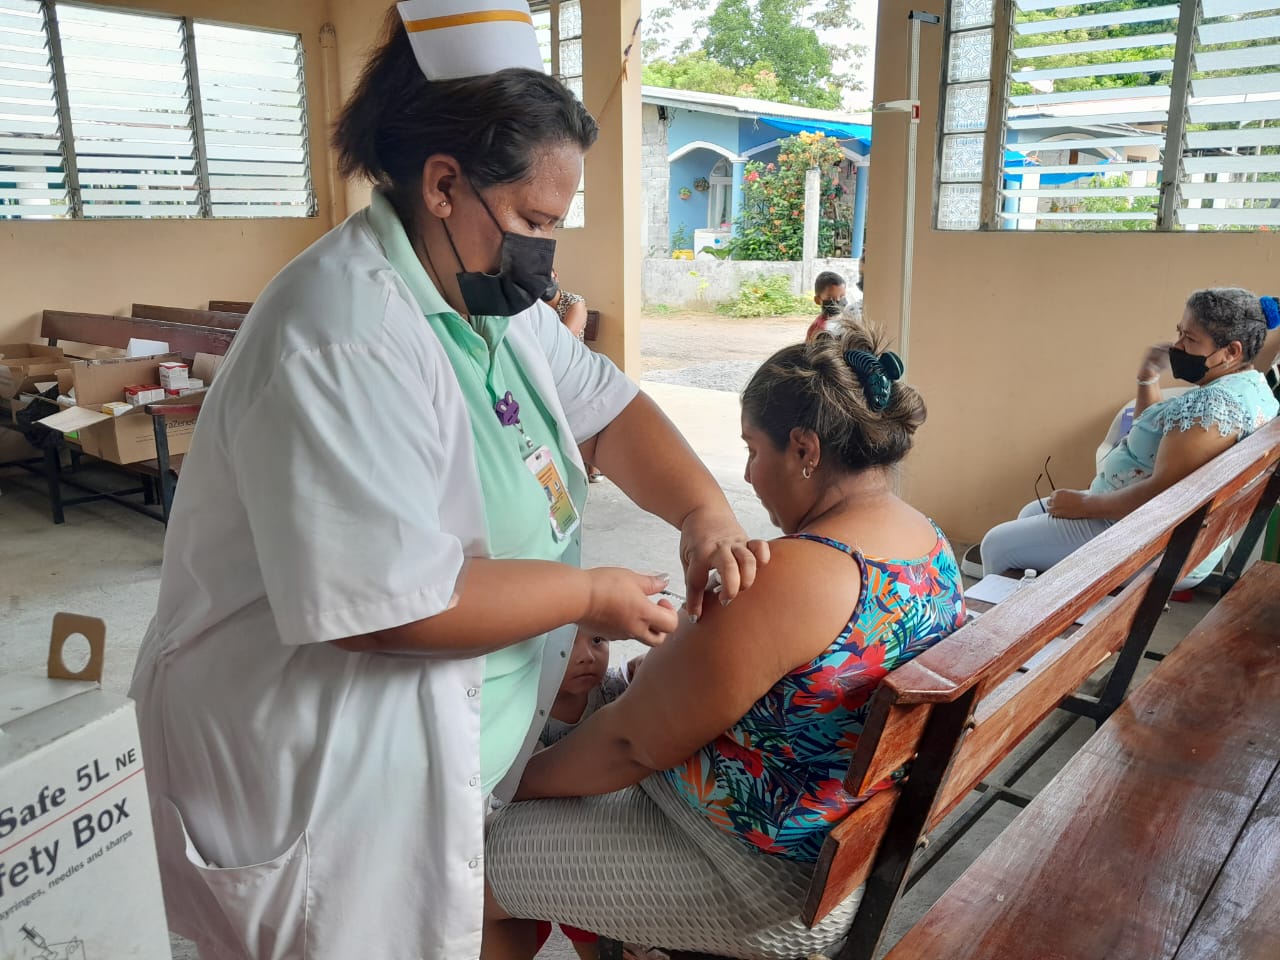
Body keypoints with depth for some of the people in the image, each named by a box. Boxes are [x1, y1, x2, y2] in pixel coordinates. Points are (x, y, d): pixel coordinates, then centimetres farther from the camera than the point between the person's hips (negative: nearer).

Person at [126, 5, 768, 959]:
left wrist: (705, 512, -12)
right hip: (319, 767, -8)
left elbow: (605, 407, 6)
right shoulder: (346, 343, -28)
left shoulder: (493, 294, 3)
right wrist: (592, 594, -19)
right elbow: (394, 606, -32)